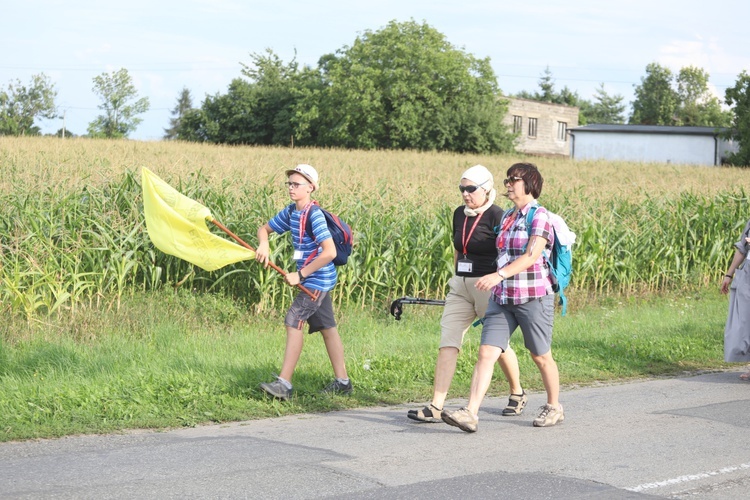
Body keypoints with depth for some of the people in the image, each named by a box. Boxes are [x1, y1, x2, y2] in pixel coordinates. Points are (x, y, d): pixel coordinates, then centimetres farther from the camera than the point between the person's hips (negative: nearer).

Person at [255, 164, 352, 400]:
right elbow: (264, 228, 20)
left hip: (318, 278, -9)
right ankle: (342, 381, 20)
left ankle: (284, 383, -17)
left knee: (294, 321, -15)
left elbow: (329, 252, -25)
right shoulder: (290, 213, 8)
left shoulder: (314, 215, -19)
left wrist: (301, 274, -22)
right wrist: (263, 244, -5)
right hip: (316, 280, 9)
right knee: (327, 327, 13)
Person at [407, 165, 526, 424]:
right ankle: (436, 407, -8)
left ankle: (517, 394, 33)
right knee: (447, 343, -4)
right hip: (460, 286, 6)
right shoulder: (459, 214, 9)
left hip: (488, 286, -6)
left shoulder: (497, 216, -12)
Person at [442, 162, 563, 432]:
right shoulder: (507, 217, 14)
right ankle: (470, 413, -13)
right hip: (503, 298, 7)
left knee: (541, 357, 8)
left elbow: (531, 256, -22)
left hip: (534, 298, -7)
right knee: (486, 353, -7)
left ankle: (554, 407, 29)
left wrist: (499, 275, -32)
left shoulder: (539, 216, -10)